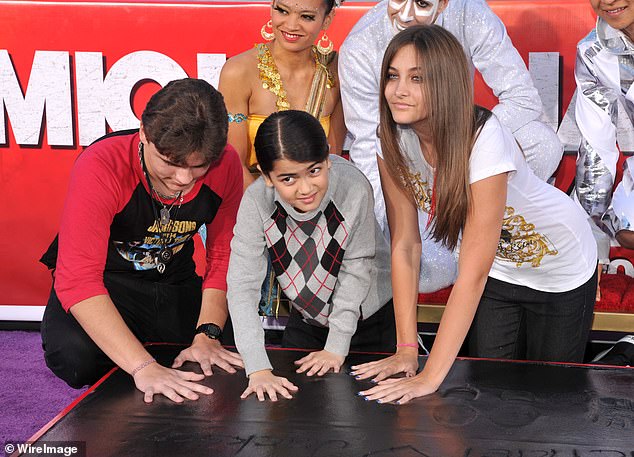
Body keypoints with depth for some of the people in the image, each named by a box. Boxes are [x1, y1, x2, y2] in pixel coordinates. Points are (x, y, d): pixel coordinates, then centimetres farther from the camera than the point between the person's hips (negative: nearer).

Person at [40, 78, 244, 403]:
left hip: (175, 284, 5)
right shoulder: (101, 167, -30)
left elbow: (225, 255, -5)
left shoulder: (225, 165, -16)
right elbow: (78, 279, -37)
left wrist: (207, 334, -20)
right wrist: (143, 367, -45)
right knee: (77, 357, -34)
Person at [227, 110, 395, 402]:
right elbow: (243, 285, -30)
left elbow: (355, 271, -22)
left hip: (372, 315, -1)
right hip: (307, 319, 2)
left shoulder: (353, 188, -33)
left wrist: (336, 348, -19)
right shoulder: (256, 202, -28)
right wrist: (258, 369, -38)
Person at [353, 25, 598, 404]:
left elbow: (472, 274, -38)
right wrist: (406, 349, -19)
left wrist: (431, 376, -39)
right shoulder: (394, 140, -21)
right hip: (497, 269, 4)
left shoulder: (484, 140, -38)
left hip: (558, 265, -4)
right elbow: (405, 245, -15)